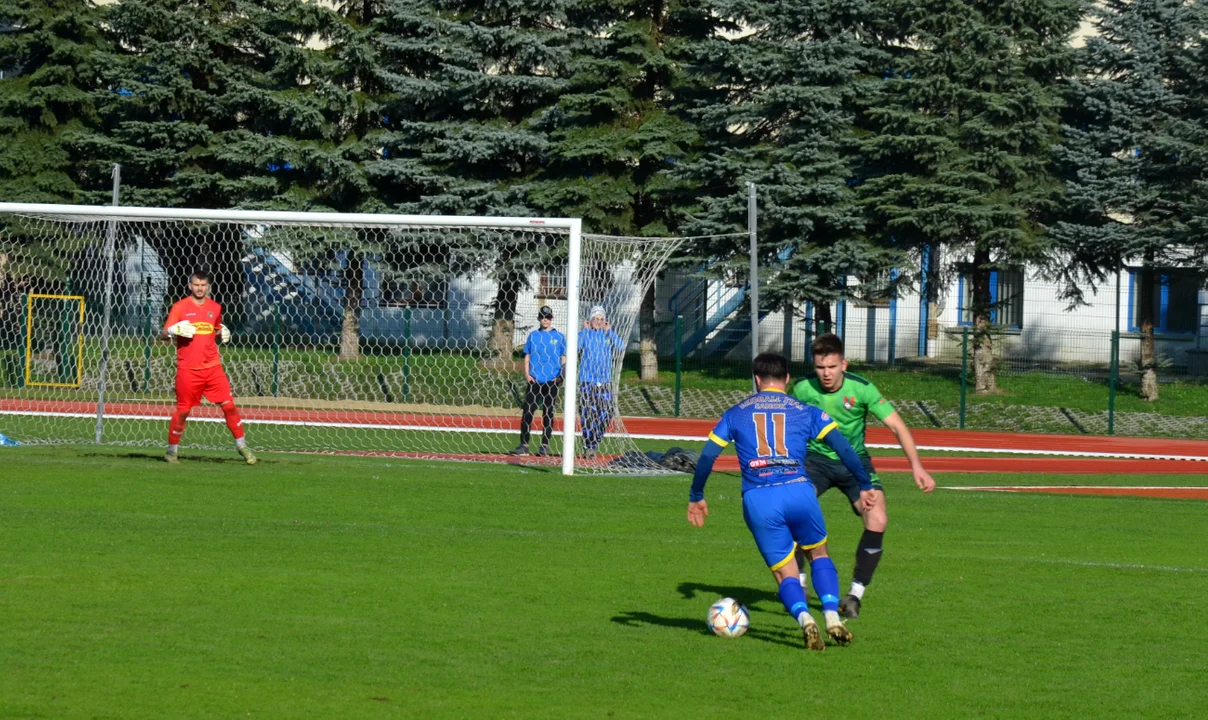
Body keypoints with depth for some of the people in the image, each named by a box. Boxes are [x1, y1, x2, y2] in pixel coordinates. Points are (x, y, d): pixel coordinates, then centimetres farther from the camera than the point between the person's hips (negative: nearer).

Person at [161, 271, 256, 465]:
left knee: (229, 405, -3)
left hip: (213, 367, 3)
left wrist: (223, 334, 6)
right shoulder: (180, 307, -2)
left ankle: (242, 445, 8)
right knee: (182, 410, 0)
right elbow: (163, 333, -5)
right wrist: (175, 330, -24)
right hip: (188, 369, -3)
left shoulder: (215, 308, 10)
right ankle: (172, 450, 16)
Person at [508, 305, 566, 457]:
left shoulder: (559, 337, 5)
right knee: (527, 412, -5)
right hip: (534, 381, 1)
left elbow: (564, 359, 5)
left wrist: (561, 376, -9)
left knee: (548, 414, 3)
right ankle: (524, 445, -4)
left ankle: (545, 446, 9)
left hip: (551, 381, -1)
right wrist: (527, 374, -2)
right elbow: (527, 357, 12)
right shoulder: (533, 336, 10)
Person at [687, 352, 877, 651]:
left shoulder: (735, 414, 16)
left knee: (785, 572, 8)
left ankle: (804, 619, -21)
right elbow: (843, 447, 5)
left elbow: (707, 456, 12)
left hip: (757, 500, 0)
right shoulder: (805, 411, 12)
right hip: (798, 491, 0)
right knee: (818, 553, 24)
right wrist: (865, 486, 11)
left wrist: (696, 498, 22)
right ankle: (832, 618, 6)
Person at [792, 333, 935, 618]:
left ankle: (856, 593, -6)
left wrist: (917, 466, -25)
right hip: (816, 459, 0)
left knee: (877, 520, -21)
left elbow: (897, 425, -16)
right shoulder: (803, 390, -15)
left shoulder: (861, 389, -18)